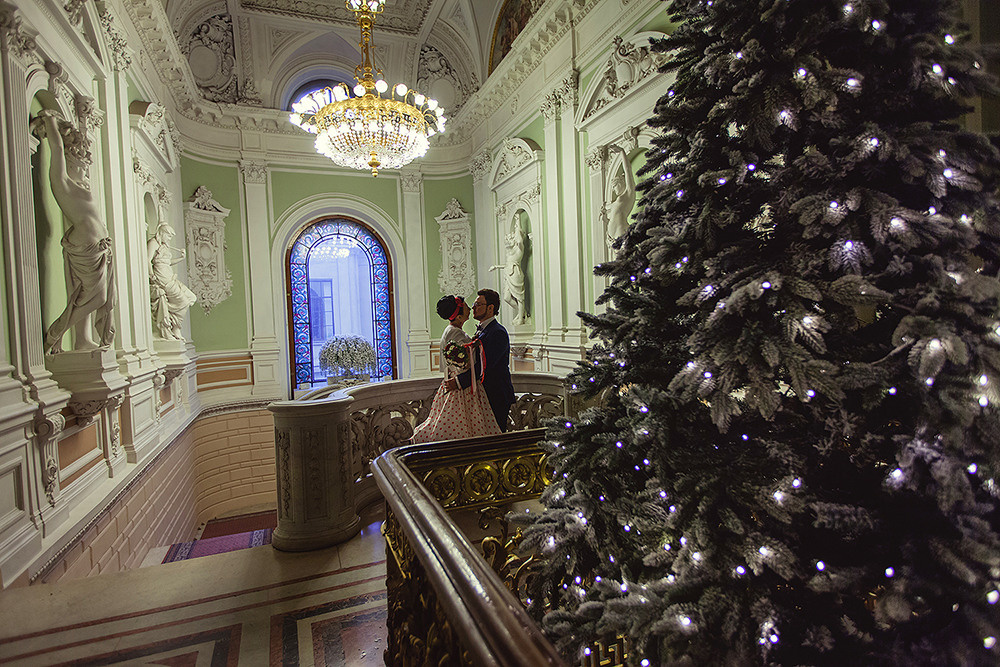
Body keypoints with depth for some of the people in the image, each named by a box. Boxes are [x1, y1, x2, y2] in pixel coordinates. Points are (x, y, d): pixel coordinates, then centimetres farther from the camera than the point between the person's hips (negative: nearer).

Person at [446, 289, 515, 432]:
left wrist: (459, 382, -27)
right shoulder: (480, 330, 15)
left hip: (497, 397, -9)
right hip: (484, 394, 9)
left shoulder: (498, 333, -17)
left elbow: (485, 365, -25)